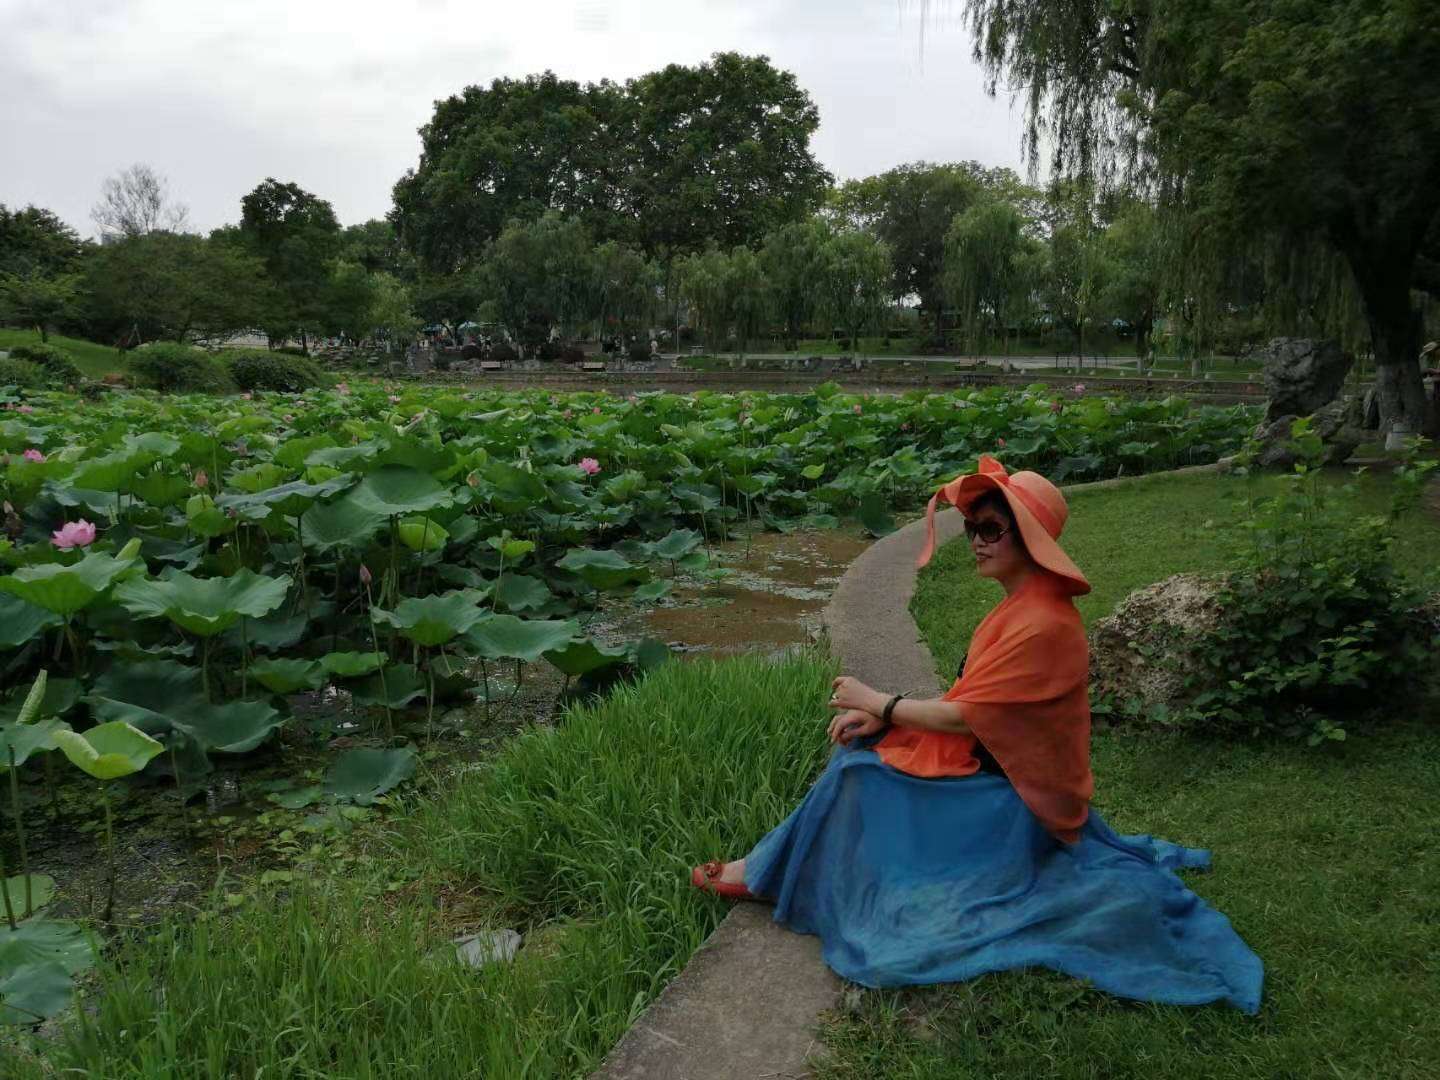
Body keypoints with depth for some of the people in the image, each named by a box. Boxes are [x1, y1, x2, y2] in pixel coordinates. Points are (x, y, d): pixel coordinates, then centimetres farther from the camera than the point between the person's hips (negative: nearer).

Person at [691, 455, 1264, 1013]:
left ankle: (767, 873, 4)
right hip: (994, 765, 9)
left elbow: (961, 716, -23)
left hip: (1014, 801, -9)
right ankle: (768, 866, 8)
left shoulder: (1043, 624, -26)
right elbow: (967, 700, 7)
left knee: (860, 773, -13)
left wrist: (877, 702, -9)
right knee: (862, 747, 4)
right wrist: (882, 716, -5)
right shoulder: (1020, 607, 6)